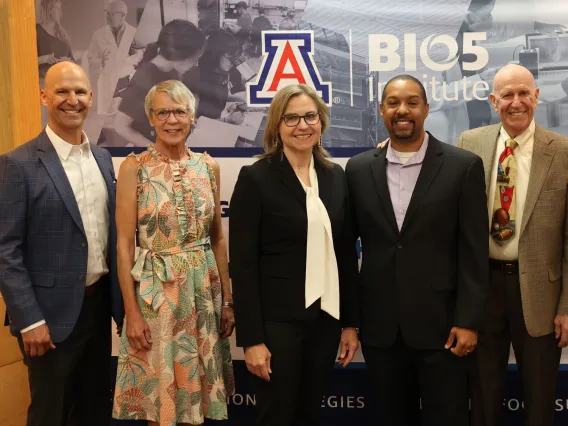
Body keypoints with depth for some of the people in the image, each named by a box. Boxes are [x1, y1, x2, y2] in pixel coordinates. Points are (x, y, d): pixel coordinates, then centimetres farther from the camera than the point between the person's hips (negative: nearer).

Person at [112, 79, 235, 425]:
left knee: (198, 389, 13)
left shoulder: (209, 166, 5)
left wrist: (228, 300, 7)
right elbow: (125, 243, -7)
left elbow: (218, 237, 9)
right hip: (155, 289, -3)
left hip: (204, 287, 3)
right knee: (158, 395, 7)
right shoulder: (135, 167, -6)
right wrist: (132, 311, -11)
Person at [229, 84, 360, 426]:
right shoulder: (255, 178, -8)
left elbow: (347, 254, 9)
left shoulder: (336, 176, 7)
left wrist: (351, 322, 7)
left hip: (326, 317, 5)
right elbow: (243, 265, -11)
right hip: (277, 320, -4)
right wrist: (252, 339, -14)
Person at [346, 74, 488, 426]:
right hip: (380, 325, 3)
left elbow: (473, 252, -6)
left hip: (441, 323, -2)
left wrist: (468, 321, -9)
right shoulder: (359, 169, 4)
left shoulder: (463, 166, -4)